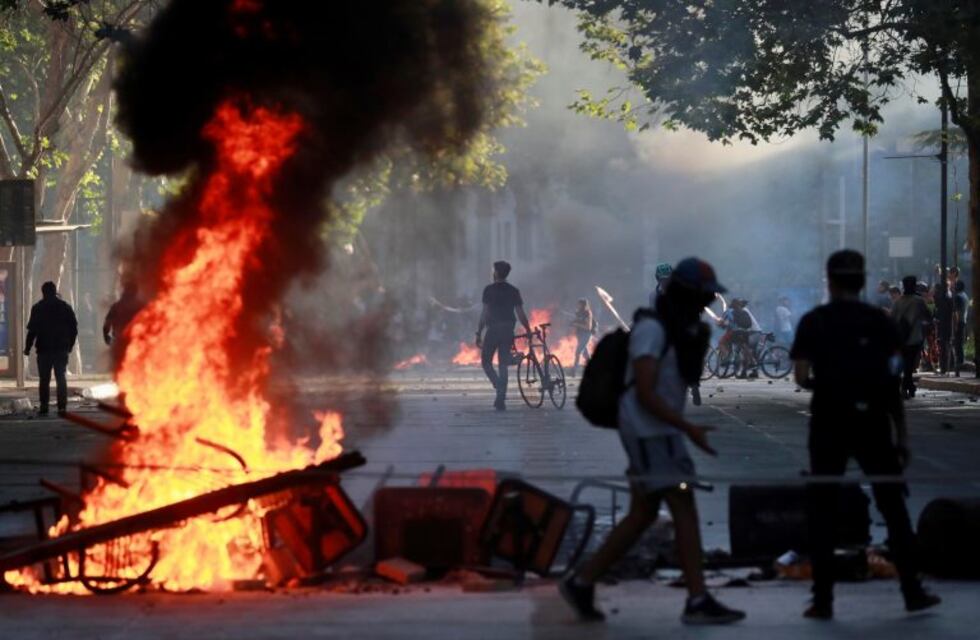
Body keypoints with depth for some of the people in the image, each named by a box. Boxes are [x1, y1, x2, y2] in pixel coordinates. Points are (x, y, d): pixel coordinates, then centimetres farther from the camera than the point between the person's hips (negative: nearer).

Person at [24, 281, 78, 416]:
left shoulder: (38, 308, -4)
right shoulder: (66, 307, 5)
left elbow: (32, 330, -7)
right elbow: (74, 328, 7)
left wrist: (28, 347, -1)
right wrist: (70, 345, 17)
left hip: (44, 349, -2)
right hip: (62, 349, 2)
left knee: (44, 380, 3)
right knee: (61, 378, 4)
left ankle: (43, 407, -1)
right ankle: (62, 407, -4)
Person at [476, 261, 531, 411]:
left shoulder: (489, 290, -6)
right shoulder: (514, 291, 5)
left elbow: (484, 314, -9)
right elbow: (520, 314, 3)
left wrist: (479, 333, -4)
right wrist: (528, 331, 14)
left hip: (493, 330, -4)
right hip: (508, 331, 4)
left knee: (486, 361, 8)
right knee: (503, 365, 9)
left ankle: (499, 387, -17)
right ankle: (501, 399, 5)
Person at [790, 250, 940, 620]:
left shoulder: (813, 322, 0)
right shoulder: (880, 321, 1)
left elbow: (801, 377, -6)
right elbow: (893, 382, -2)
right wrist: (901, 434, 2)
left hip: (829, 422, -1)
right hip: (872, 422, 1)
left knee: (822, 511, 6)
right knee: (893, 507, 10)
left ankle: (823, 599, 2)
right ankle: (913, 591, 11)